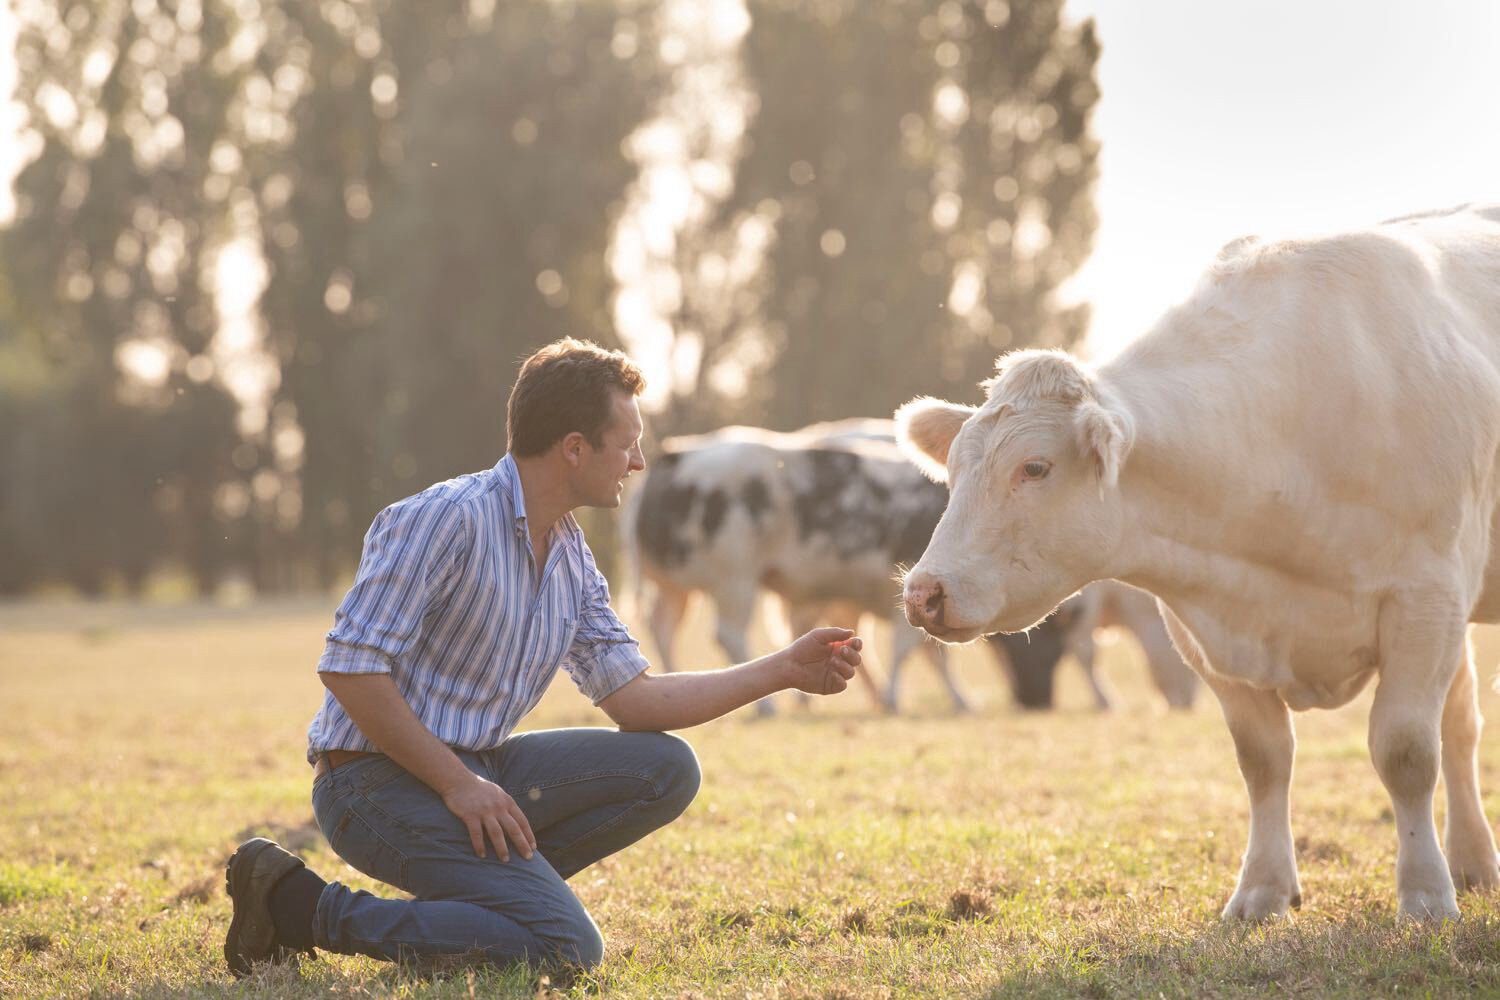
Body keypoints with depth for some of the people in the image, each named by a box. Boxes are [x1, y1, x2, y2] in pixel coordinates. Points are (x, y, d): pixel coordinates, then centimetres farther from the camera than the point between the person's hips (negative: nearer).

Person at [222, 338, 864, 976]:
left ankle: (491, 885, 0)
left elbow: (632, 698, 11)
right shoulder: (447, 519, -17)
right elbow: (348, 667, -21)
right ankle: (301, 907, -12)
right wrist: (457, 783, -20)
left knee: (666, 769, -1)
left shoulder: (571, 558, 11)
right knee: (565, 948, -21)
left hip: (478, 773, 9)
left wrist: (784, 671, 9)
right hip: (381, 781, -9)